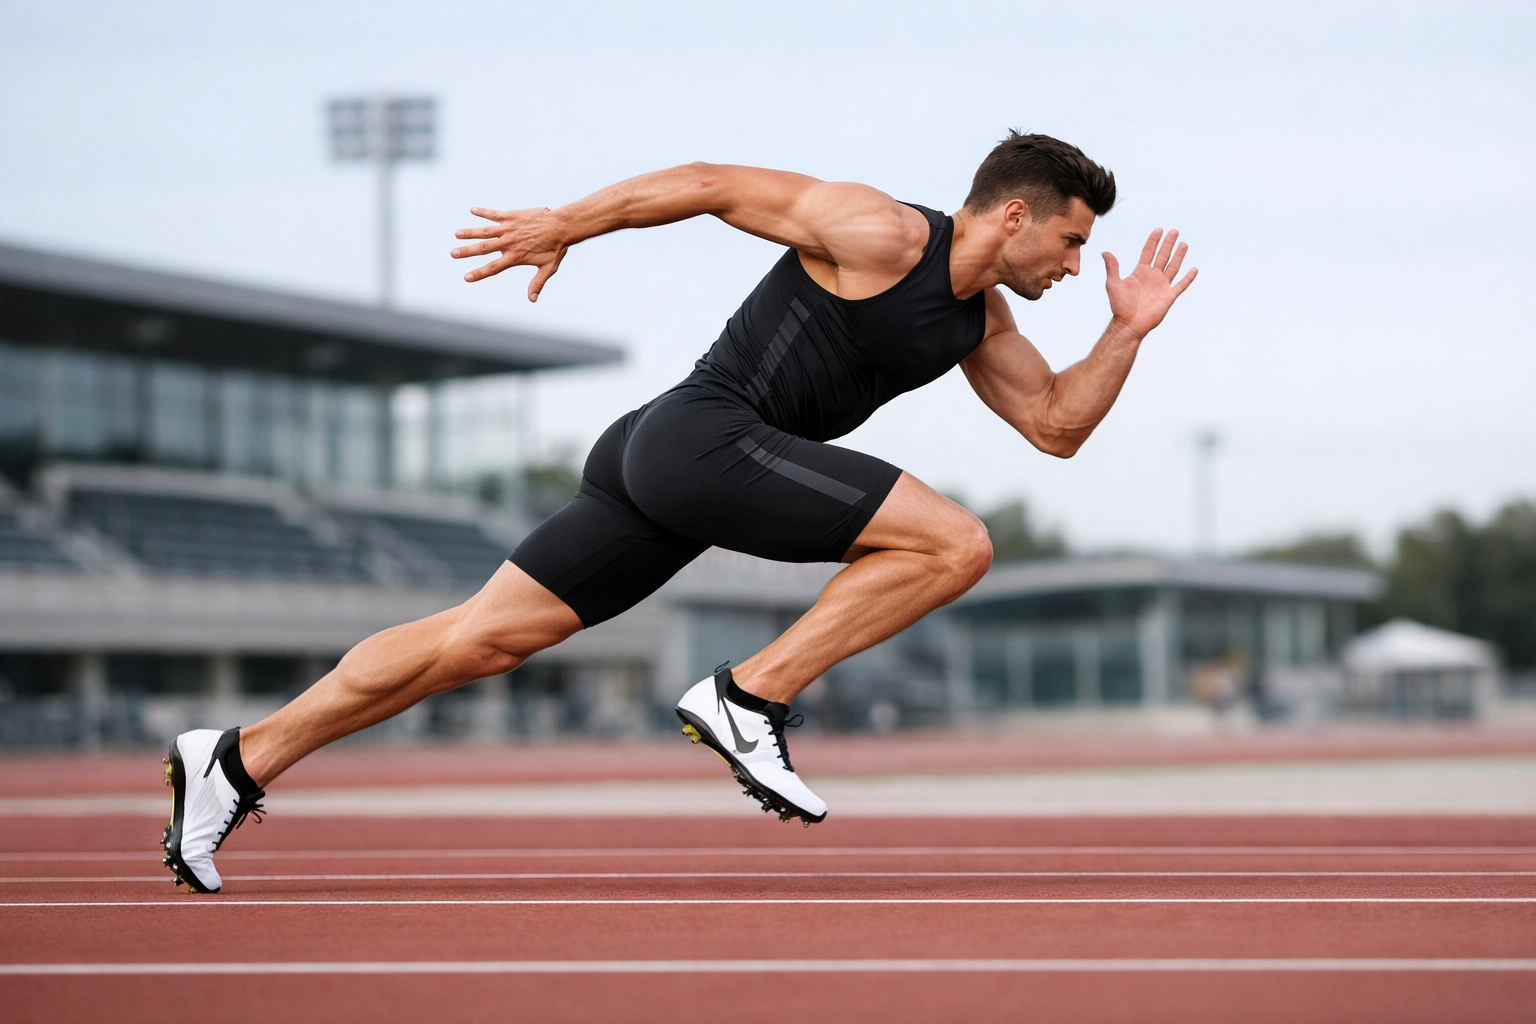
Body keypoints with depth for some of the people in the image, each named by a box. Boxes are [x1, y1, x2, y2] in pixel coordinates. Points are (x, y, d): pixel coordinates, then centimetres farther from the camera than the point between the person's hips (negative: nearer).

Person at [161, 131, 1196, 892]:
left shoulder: (981, 317, 18)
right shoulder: (879, 233, -8)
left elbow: (1058, 424, 24)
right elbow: (713, 183, -4)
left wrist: (1128, 332, 11)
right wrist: (566, 224, -1)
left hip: (659, 466, 9)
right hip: (704, 435, -9)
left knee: (482, 639, 5)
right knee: (954, 544, -11)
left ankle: (236, 762, 6)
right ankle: (749, 700, -11)